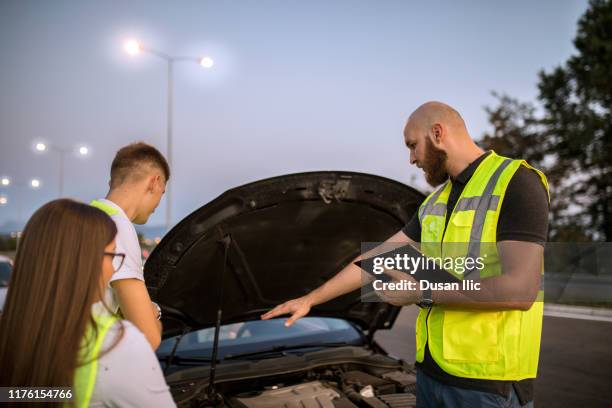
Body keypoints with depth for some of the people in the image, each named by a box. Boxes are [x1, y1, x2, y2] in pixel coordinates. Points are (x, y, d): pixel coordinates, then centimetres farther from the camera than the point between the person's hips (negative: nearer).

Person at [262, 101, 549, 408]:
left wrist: (424, 292, -15)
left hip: (488, 381, -7)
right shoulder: (434, 203, 14)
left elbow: (520, 290, -22)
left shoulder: (515, 183, -12)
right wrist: (310, 299, 15)